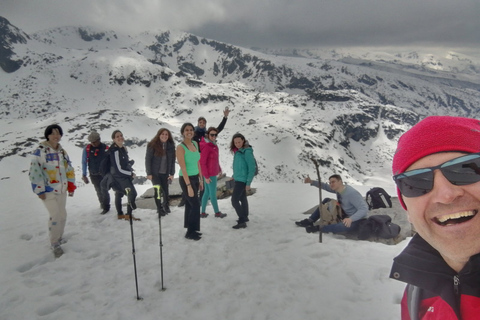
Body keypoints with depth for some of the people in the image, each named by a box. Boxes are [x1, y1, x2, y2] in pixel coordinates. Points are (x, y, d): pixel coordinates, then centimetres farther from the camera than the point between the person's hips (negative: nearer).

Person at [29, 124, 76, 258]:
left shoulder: (62, 152, 8)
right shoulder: (40, 151, -13)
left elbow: (69, 169, 16)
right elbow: (34, 172, -15)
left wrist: (71, 185, 11)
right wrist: (39, 190, -16)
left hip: (61, 189, 7)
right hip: (48, 191, -7)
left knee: (62, 214, 13)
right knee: (55, 216, -10)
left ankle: (59, 238, 32)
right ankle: (55, 244, 4)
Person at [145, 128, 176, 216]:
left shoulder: (171, 146, -1)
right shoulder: (152, 145, -9)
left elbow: (172, 160, 2)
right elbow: (148, 159, -7)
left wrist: (172, 173, -1)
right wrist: (149, 173, -10)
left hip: (165, 173, 2)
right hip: (155, 172, -2)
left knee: (165, 190, 6)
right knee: (157, 190, -1)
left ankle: (166, 205, 30)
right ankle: (159, 208, 14)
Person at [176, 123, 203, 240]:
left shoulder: (195, 144, 5)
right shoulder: (180, 147, -16)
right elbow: (183, 168, -20)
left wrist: (201, 179, 12)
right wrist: (189, 185, -23)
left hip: (195, 178, 6)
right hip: (186, 179, -6)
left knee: (189, 204, 14)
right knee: (195, 205, -2)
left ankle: (191, 229, 25)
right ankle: (190, 233, 12)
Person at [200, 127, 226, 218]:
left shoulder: (213, 144, 6)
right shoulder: (206, 146, -21)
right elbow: (202, 162, -20)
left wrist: (219, 168, 21)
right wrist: (206, 176, -19)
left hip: (213, 172, 9)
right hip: (210, 174, -9)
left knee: (207, 192, 16)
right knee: (213, 193, 6)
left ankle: (203, 212, 25)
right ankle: (217, 212, 22)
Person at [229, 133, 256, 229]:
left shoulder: (247, 152, -18)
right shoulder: (238, 151, 6)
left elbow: (252, 168, -19)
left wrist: (248, 183, -19)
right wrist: (234, 175, 20)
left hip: (242, 180, -9)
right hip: (238, 179, 9)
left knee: (234, 200, -10)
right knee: (242, 198, 19)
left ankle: (242, 221, -4)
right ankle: (245, 217, 33)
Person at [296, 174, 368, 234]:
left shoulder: (351, 193, -30)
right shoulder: (338, 188, -6)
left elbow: (364, 209, -35)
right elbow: (325, 186, 6)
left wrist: (351, 219, -48)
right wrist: (311, 182, -7)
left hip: (356, 220, -8)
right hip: (345, 214, 8)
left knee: (344, 226, -41)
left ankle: (318, 228, -24)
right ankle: (310, 221, 2)